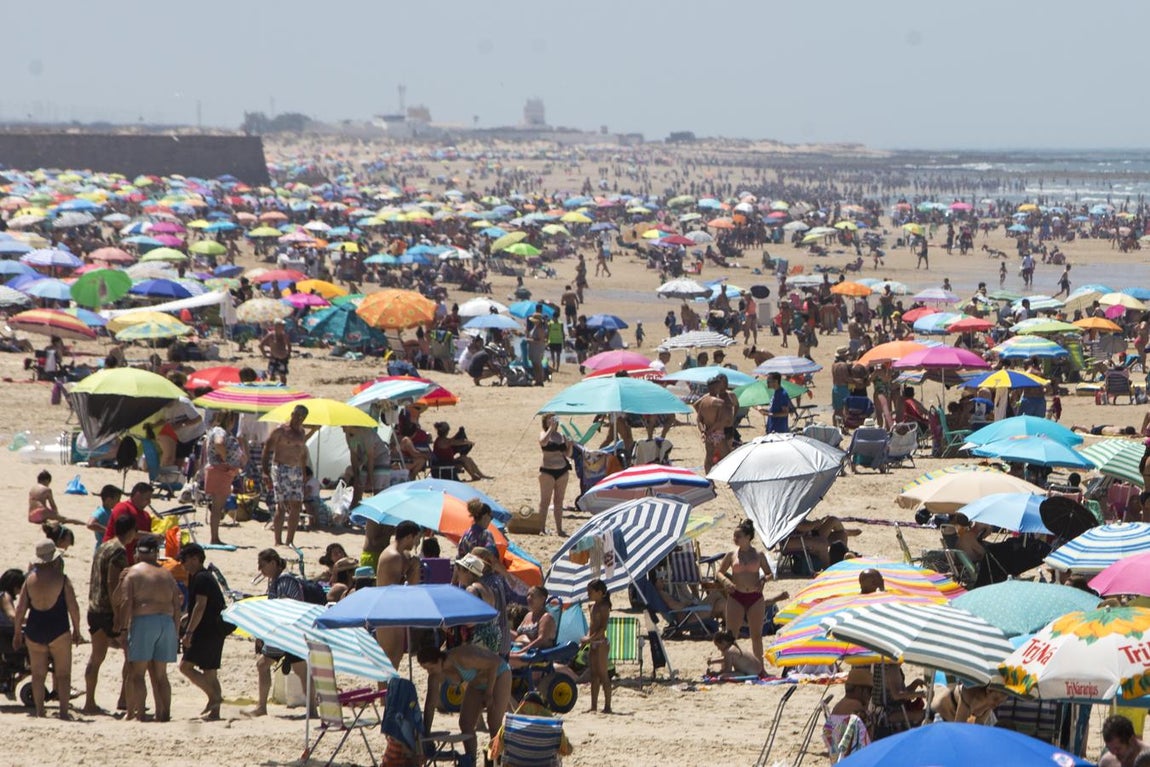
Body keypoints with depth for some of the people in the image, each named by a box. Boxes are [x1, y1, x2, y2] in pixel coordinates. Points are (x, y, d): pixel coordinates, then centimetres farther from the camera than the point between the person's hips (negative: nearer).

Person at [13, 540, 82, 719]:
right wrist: (76, 630, 4)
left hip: (34, 631, 3)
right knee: (63, 674, 4)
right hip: (58, 630, -3)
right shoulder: (62, 579, -8)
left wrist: (17, 633, 12)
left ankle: (39, 711, 12)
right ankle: (64, 711, -1)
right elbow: (73, 607, -8)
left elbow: (20, 609, 2)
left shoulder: (30, 580, 1)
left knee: (38, 674, 11)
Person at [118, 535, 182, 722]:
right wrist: (176, 633, 17)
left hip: (143, 621, -5)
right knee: (160, 674, 12)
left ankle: (138, 713, -7)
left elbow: (126, 603, -10)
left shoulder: (132, 573, 0)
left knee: (137, 673, -1)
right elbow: (177, 605, 12)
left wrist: (121, 627, -6)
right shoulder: (167, 575, 14)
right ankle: (164, 713, 8)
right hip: (167, 621, 5)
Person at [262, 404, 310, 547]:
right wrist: (265, 471, -14)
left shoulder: (301, 432, 15)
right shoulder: (280, 430, -5)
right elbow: (267, 449, -6)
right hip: (281, 469, -6)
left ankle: (290, 540, 8)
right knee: (282, 505, -9)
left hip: (297, 471, 6)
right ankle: (278, 541, -4)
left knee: (297, 506, 1)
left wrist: (303, 472, 19)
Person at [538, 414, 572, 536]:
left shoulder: (562, 435, 11)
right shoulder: (544, 434, -4)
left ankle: (559, 529, 14)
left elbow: (568, 454, 12)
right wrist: (551, 428, -24)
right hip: (547, 471, -5)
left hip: (562, 471, 5)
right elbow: (543, 442, -29)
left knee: (559, 501, 9)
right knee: (545, 501, -2)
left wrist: (570, 445, -6)